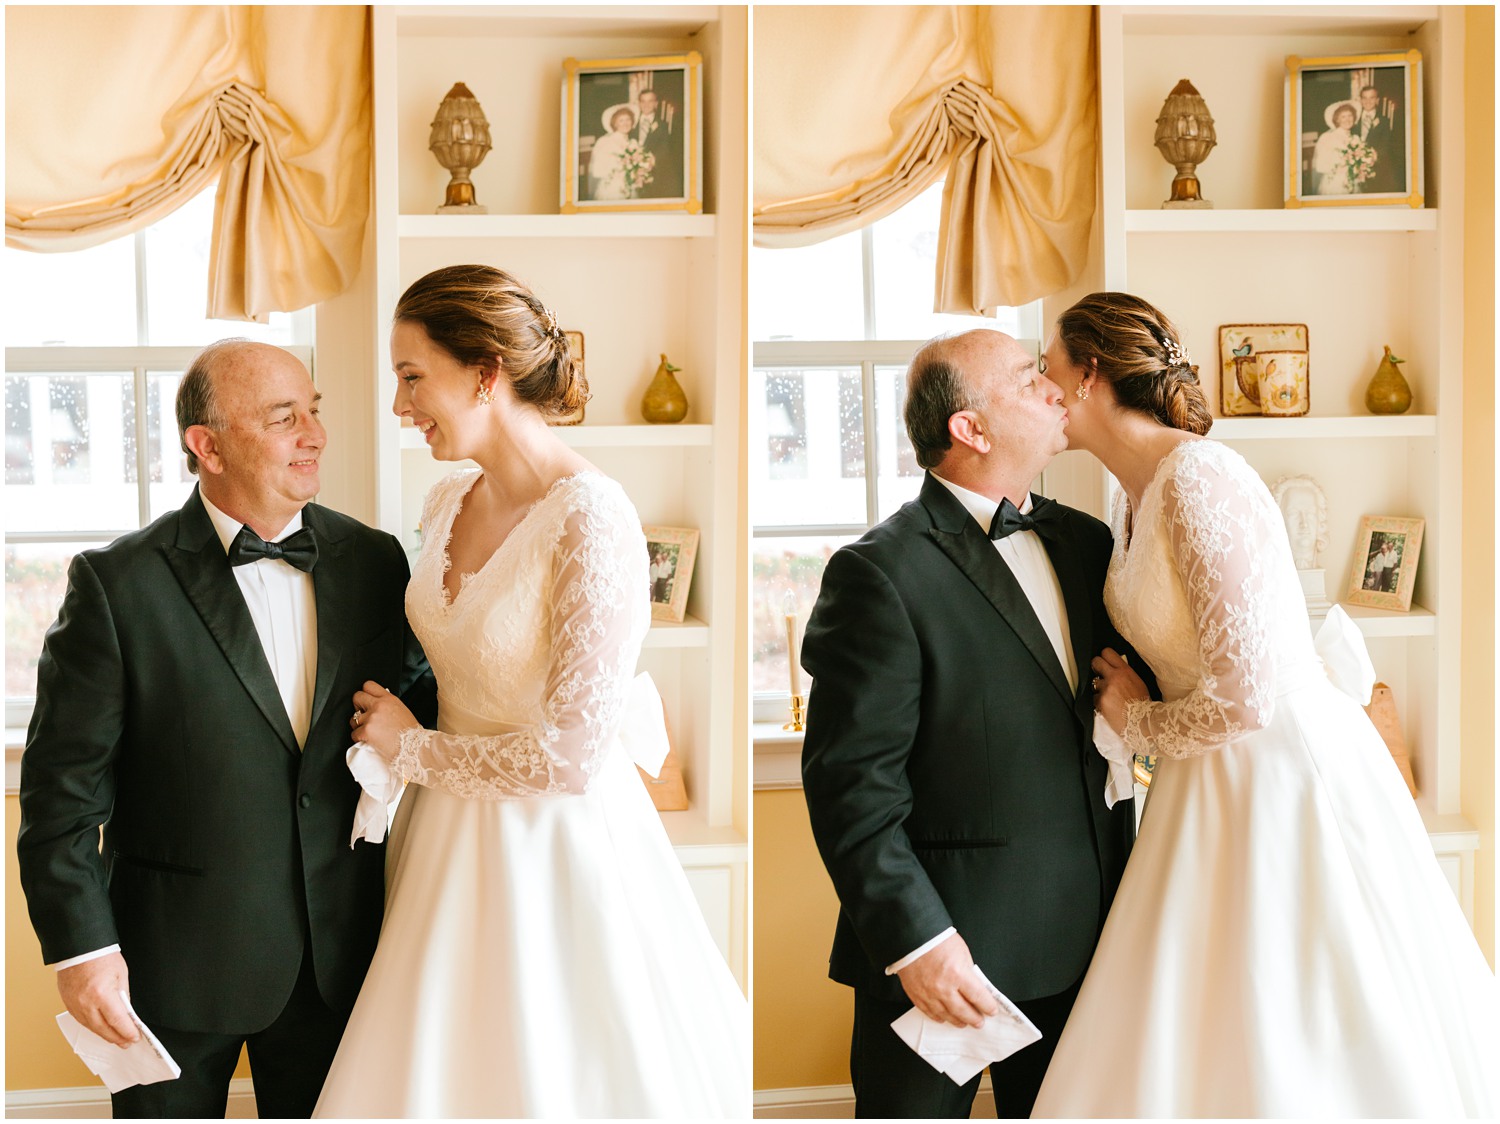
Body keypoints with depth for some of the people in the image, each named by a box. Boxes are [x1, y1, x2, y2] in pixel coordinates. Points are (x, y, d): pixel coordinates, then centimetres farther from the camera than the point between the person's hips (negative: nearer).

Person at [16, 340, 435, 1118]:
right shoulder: (117, 583, -11)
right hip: (176, 958, -3)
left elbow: (419, 695, 11)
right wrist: (81, 948, -13)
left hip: (337, 955, 3)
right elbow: (63, 783, -10)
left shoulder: (373, 562, 1)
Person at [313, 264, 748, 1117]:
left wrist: (413, 748, -12)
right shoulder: (449, 502, 2)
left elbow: (572, 755, -24)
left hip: (555, 845, -7)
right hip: (454, 830, 7)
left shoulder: (594, 521, -22)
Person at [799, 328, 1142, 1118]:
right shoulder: (880, 573, -14)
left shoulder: (1085, 542, 9)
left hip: (1079, 935, 7)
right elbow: (850, 782, -16)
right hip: (942, 942, -7)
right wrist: (914, 939, -20)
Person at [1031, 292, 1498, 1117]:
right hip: (1214, 792, 9)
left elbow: (1246, 697, -26)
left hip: (1285, 778, -9)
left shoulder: (1199, 479, -21)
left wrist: (1137, 724, -10)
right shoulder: (1135, 494, 7)